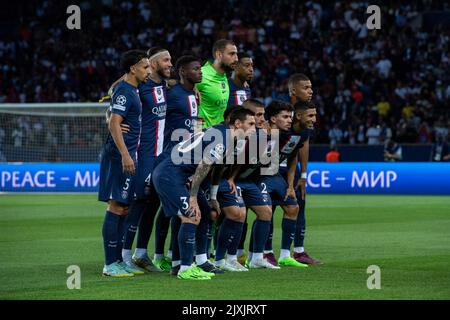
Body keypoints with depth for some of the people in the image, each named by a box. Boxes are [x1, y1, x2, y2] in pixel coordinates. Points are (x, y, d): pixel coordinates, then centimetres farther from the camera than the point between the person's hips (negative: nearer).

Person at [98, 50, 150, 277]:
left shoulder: (131, 90, 18)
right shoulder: (124, 91, -12)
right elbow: (114, 123, -20)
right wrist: (125, 155, -25)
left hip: (127, 155, 10)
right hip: (120, 155, -10)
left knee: (124, 208, 12)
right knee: (116, 207, -8)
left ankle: (117, 260, 16)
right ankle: (110, 265, -7)